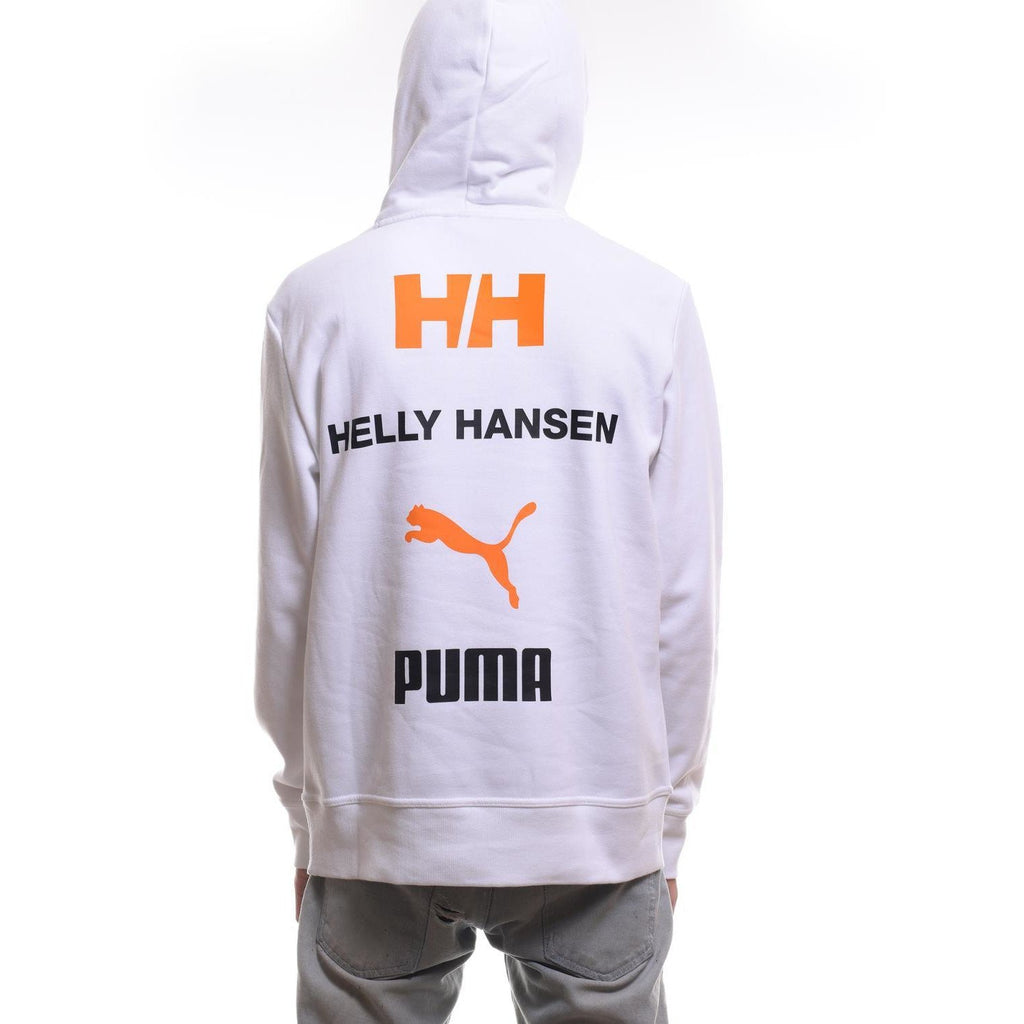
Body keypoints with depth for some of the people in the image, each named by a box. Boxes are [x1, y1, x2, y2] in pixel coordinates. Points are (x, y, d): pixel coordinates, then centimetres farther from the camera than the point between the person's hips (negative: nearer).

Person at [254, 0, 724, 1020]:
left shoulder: (315, 303, -4)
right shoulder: (653, 303, -5)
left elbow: (286, 599, -2)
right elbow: (685, 599, -4)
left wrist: (308, 817, 11)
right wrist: (666, 821, 9)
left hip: (374, 821, 1)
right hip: (597, 821, 0)